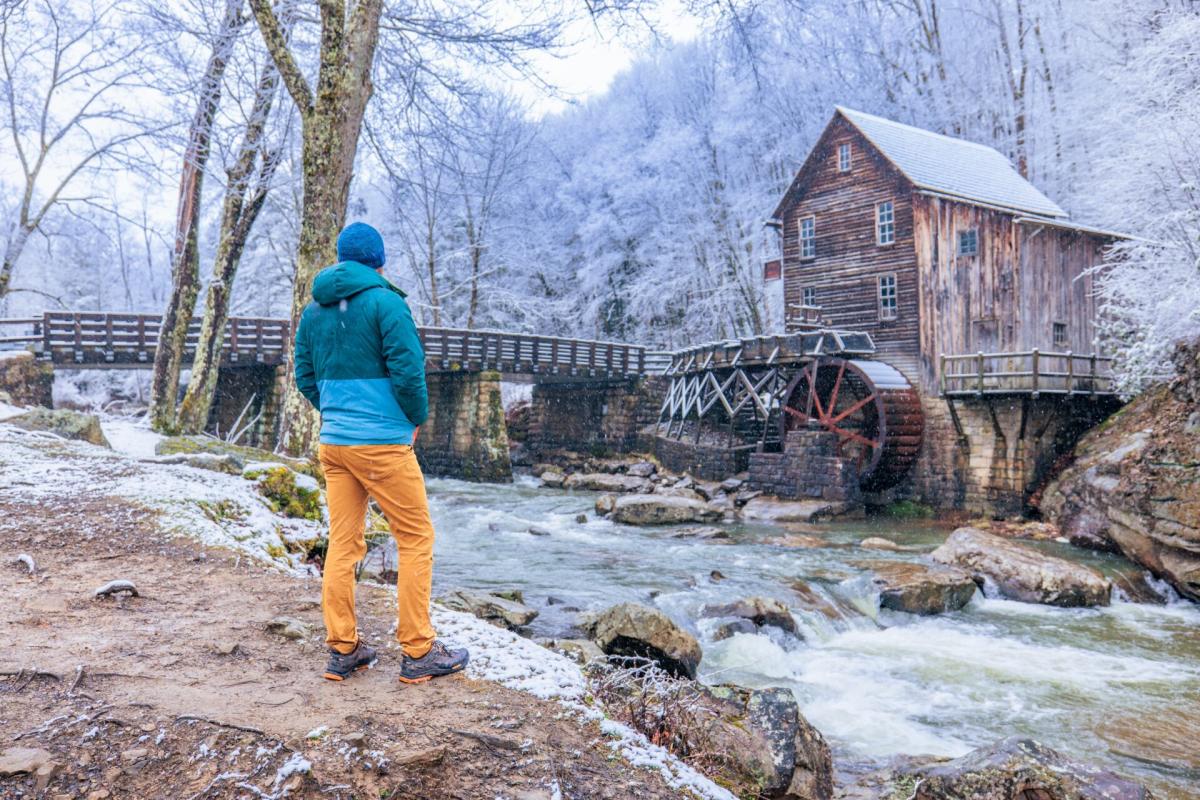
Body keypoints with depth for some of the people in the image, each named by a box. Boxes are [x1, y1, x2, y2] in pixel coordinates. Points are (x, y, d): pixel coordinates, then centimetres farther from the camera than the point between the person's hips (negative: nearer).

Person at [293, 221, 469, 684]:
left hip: (332, 443, 7)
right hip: (382, 443, -7)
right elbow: (408, 369, -15)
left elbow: (304, 377, 13)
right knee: (416, 539, 3)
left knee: (342, 543, 11)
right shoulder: (384, 301, -9)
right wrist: (417, 418, 0)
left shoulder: (313, 310, 11)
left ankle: (343, 650, 17)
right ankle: (418, 652, 6)